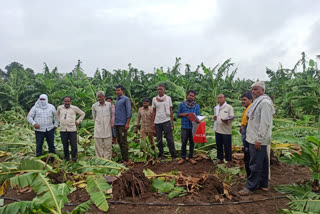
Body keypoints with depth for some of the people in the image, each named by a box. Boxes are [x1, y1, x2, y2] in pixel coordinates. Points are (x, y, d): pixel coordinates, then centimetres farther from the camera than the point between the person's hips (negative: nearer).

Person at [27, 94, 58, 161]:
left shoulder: (51, 107, 7)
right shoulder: (35, 107, 3)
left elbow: (56, 116, 16)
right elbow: (29, 117, 1)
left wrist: (56, 125, 9)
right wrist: (34, 123, -15)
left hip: (50, 130, 1)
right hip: (39, 130, -1)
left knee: (51, 145, 6)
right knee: (39, 145, 2)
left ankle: (53, 159, 15)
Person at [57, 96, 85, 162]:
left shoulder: (74, 108, 0)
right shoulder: (59, 108, 8)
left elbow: (83, 114, 10)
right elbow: (57, 114, 29)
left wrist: (78, 121, 4)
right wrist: (59, 120, 16)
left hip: (72, 129, -2)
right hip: (63, 130, 2)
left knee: (73, 144, -3)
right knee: (65, 145, 8)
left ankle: (74, 157, 10)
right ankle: (66, 157, 23)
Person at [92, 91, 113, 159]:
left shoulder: (109, 105, 1)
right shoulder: (94, 106, 1)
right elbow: (94, 117, 14)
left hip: (107, 129, 0)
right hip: (98, 129, 0)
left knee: (108, 146, 3)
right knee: (98, 146, 4)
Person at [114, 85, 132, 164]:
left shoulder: (126, 99, -5)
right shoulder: (117, 100, 18)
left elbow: (129, 112, -10)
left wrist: (127, 123, -16)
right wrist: (114, 122, 16)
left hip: (122, 124, -8)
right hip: (117, 124, 8)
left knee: (123, 142, -6)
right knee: (119, 141, 11)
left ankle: (126, 160, 0)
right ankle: (123, 158, 20)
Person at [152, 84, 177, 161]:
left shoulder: (168, 98, 5)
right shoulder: (154, 99, 8)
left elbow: (171, 111, 7)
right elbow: (154, 112, 11)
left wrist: (172, 122, 2)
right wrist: (153, 122, 5)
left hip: (166, 121, -2)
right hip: (157, 122, 2)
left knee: (170, 139, -4)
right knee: (159, 140, 7)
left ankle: (173, 156, 3)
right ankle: (161, 155, 19)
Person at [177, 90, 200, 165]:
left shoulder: (197, 106, 6)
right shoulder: (182, 104, 3)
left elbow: (198, 116, 1)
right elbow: (178, 114, 5)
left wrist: (197, 120, -22)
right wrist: (185, 114, -14)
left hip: (193, 127, 1)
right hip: (184, 127, -1)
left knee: (192, 143, 10)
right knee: (183, 143, 4)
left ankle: (191, 157, 23)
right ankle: (183, 158, 17)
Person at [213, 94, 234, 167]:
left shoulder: (229, 107, -5)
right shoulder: (216, 108, 16)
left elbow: (232, 117, -8)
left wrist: (226, 120, -26)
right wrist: (214, 118, 2)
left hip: (226, 130, -6)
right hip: (218, 129, 6)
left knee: (227, 146, 0)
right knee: (219, 145, 13)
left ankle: (228, 160, 12)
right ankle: (220, 159, 26)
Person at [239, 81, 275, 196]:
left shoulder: (265, 102, -15)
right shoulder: (258, 102, 17)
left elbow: (265, 123, -22)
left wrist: (259, 139, -22)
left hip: (258, 140, -10)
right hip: (256, 139, 10)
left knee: (255, 164, -2)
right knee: (262, 162, 17)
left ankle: (250, 186, 6)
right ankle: (263, 184, 28)